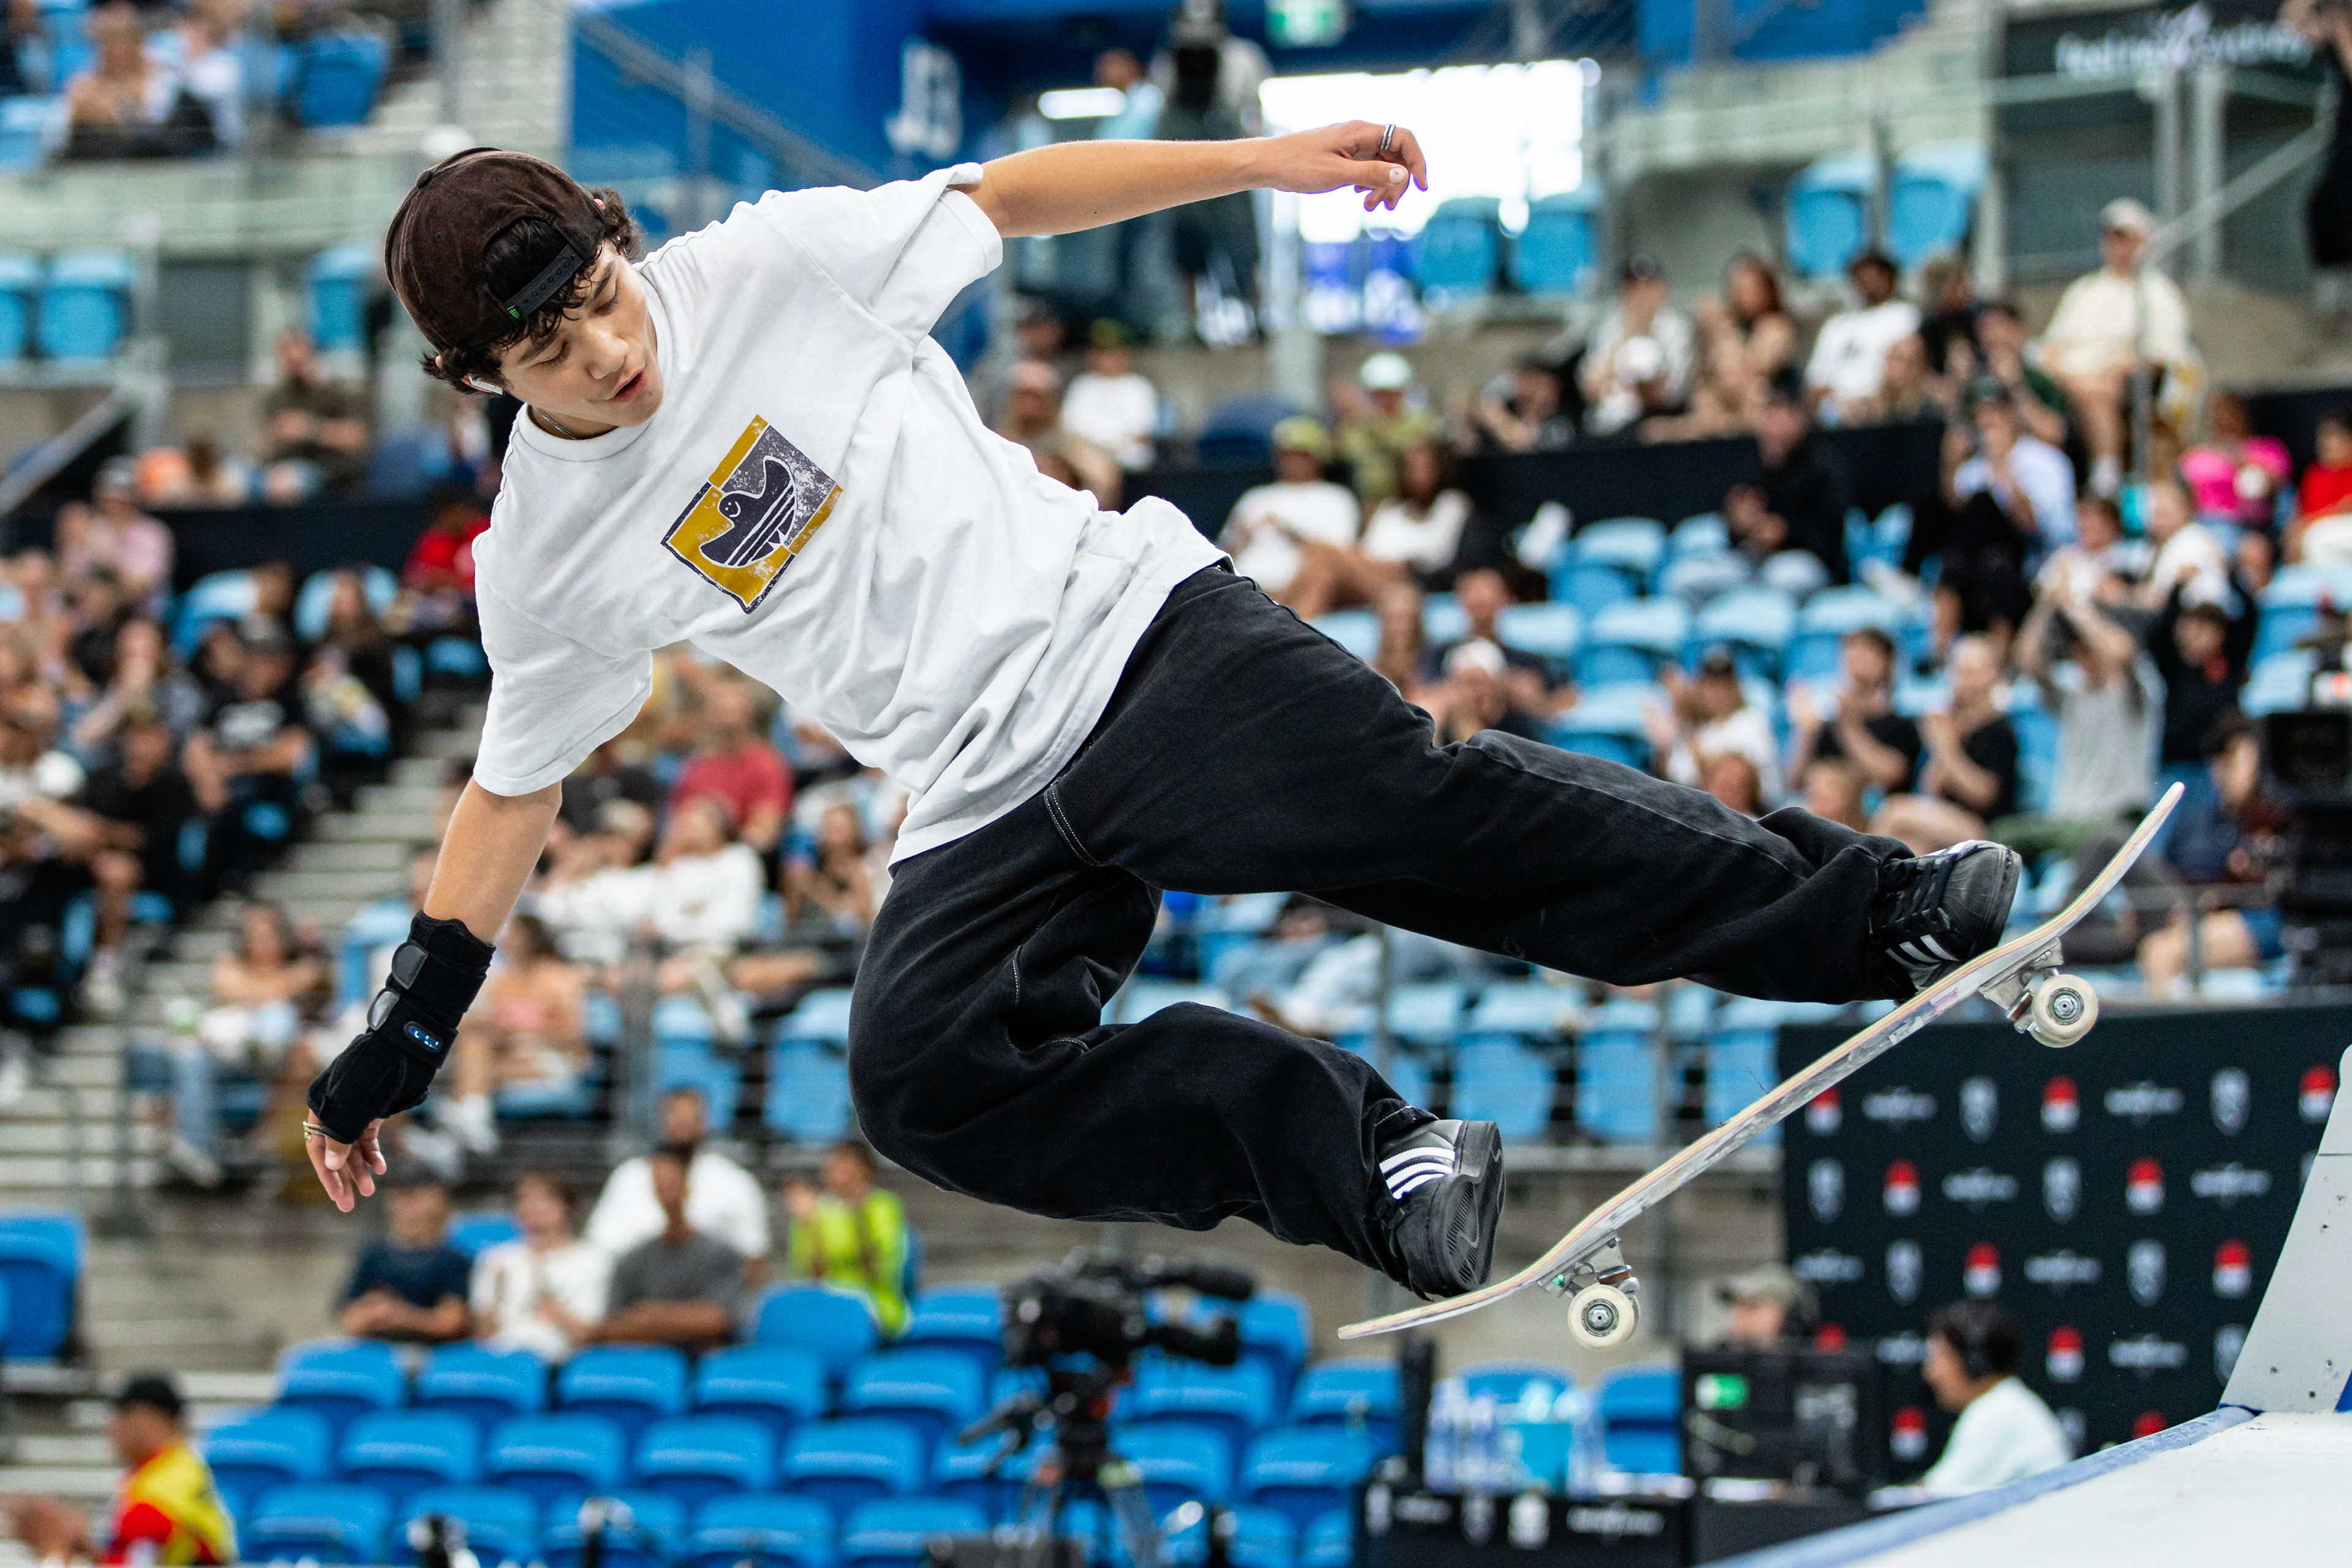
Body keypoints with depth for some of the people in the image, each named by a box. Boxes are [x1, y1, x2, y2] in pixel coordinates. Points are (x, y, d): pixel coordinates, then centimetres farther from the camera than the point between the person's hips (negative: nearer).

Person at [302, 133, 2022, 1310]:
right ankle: (1363, 1152, -20)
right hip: (987, 815, 2)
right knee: (922, 1083, -23)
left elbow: (1007, 197, 6)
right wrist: (407, 1037, 16)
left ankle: (1870, 908, -17)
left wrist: (1266, 161, 2)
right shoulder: (541, 564, 3)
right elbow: (515, 788, 16)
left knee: (1406, 807, -21)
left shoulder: (768, 266, -4)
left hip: (1125, 630, -2)